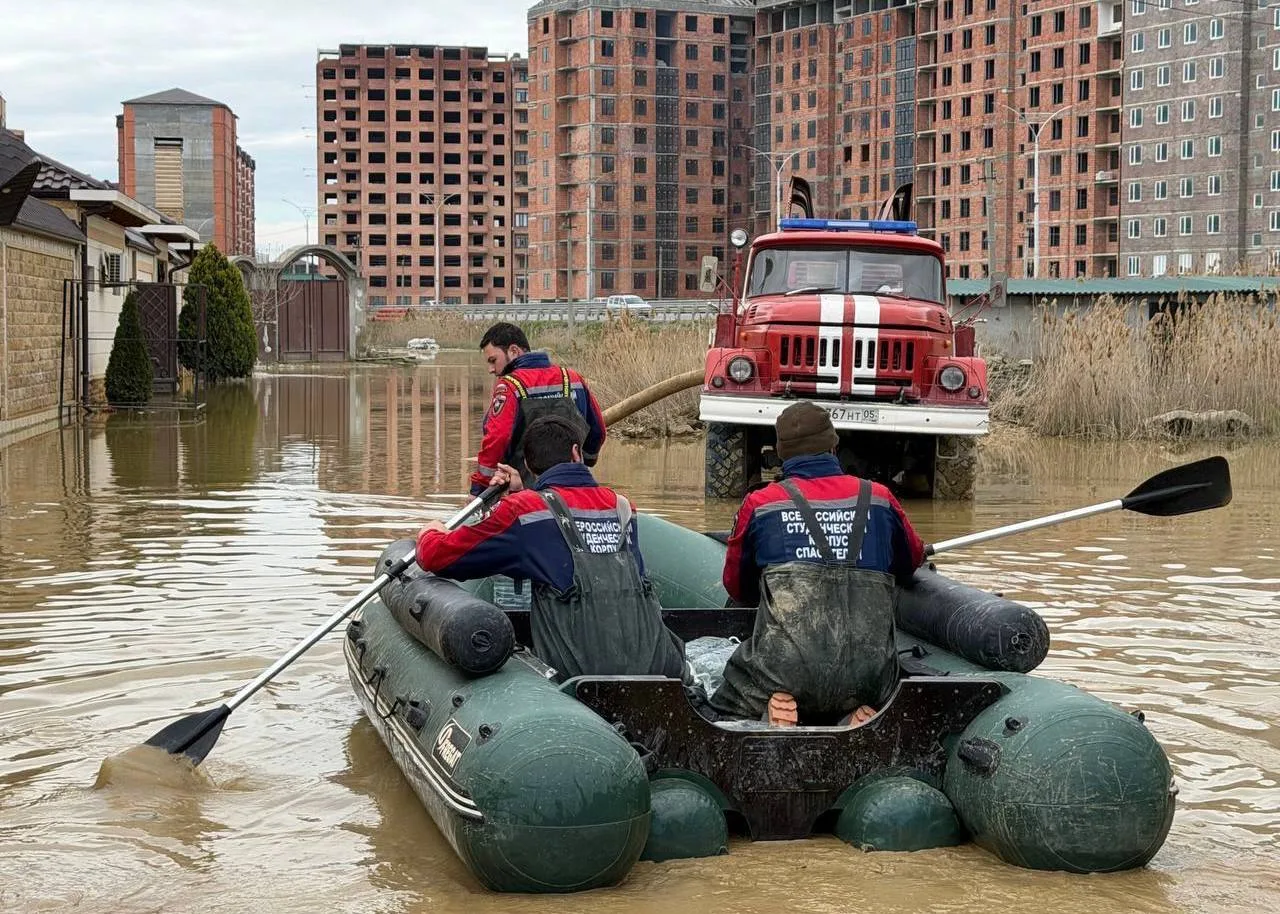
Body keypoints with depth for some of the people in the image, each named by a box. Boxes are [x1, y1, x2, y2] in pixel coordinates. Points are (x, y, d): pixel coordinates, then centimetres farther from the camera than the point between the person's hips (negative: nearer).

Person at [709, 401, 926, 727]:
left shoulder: (759, 504, 9)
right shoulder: (879, 498, 13)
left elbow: (738, 589, 22)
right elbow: (912, 563, 32)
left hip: (785, 667, -2)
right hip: (868, 672, 2)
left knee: (725, 710, 23)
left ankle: (776, 714, -12)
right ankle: (859, 719, -4)